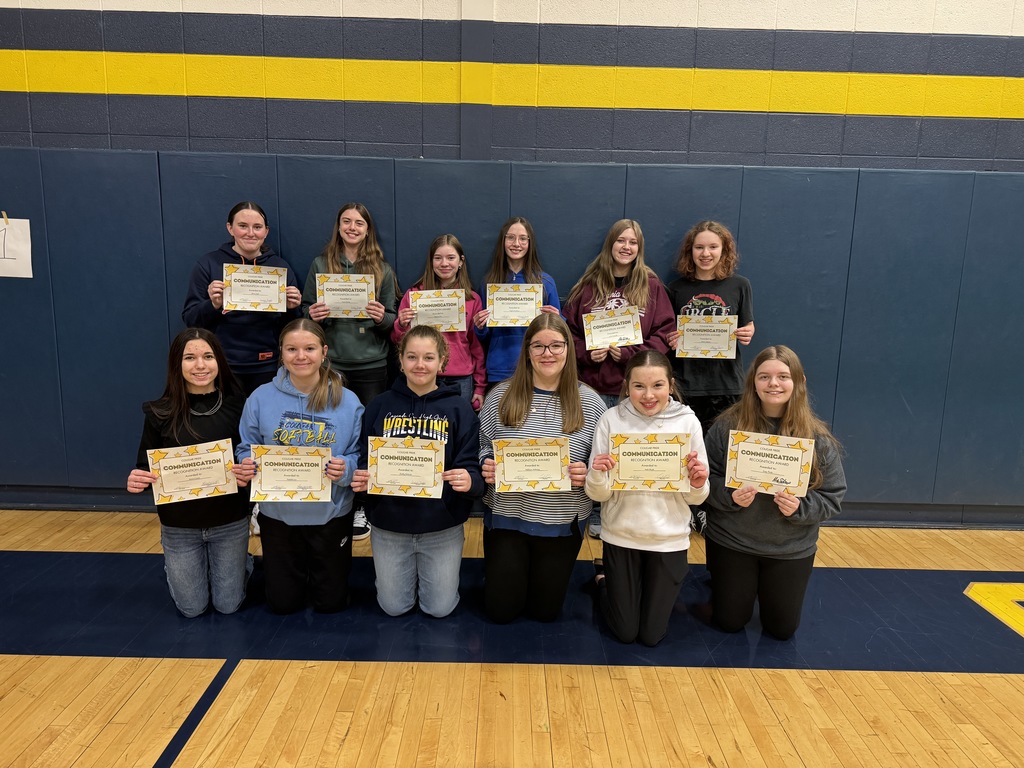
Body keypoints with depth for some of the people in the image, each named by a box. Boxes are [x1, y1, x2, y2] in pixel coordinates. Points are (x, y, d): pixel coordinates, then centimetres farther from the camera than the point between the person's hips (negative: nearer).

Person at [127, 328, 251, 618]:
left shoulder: (237, 405, -10)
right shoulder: (160, 413, -11)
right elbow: (146, 469, -3)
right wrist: (135, 482, -26)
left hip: (230, 522, 0)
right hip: (179, 526, 0)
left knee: (228, 605, 12)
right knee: (192, 609, 14)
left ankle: (238, 563, 44)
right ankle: (175, 569, 45)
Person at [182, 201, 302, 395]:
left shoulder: (281, 267, 6)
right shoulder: (208, 264, 1)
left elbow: (289, 328, 9)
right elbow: (190, 319, 0)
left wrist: (291, 308, -10)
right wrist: (213, 305, -18)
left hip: (267, 368, 1)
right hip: (221, 368, -1)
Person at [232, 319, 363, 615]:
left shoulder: (347, 401, -10)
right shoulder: (261, 398, -7)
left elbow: (361, 457, -6)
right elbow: (246, 450, 1)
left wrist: (346, 469, -28)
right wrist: (246, 467, -22)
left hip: (331, 514, -1)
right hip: (277, 513, 1)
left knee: (330, 602, 14)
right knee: (283, 603, 15)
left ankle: (322, 569, 46)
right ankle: (297, 572, 47)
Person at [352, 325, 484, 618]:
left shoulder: (459, 408, -6)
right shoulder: (379, 406, -1)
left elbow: (472, 469, -8)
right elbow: (363, 461, 4)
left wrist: (469, 481, -30)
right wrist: (360, 478, -18)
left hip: (442, 526, -1)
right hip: (389, 525, 2)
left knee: (439, 608, 11)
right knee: (394, 607, 14)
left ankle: (442, 571, 41)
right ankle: (405, 572, 45)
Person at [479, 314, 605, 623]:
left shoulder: (590, 402, -5)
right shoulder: (500, 396, -4)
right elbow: (481, 449, 2)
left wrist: (587, 474, -20)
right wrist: (485, 467, -18)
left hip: (563, 522, 0)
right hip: (506, 516, 0)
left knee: (544, 610, 15)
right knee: (500, 610, 9)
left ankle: (540, 574, 46)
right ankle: (504, 572, 40)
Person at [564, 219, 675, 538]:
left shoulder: (651, 285, 5)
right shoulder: (589, 284, 6)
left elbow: (664, 334, 1)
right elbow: (569, 329, 8)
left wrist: (629, 352, -12)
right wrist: (586, 352, -10)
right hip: (594, 384, 1)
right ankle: (597, 515, 23)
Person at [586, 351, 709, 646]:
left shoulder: (687, 421, -9)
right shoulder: (611, 419, -10)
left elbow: (695, 498, -2)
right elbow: (598, 495, -7)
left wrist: (698, 485, -24)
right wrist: (598, 475, -28)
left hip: (669, 538, 1)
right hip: (621, 535, 0)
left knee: (652, 634, 13)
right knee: (625, 632, 13)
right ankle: (604, 576, 39)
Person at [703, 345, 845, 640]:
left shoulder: (818, 437, -10)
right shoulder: (728, 425, -13)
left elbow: (832, 497, -5)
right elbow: (707, 478, -7)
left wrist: (800, 507, -24)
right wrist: (729, 495, -26)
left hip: (791, 549, 1)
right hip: (731, 542, -1)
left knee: (782, 628, 15)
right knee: (729, 622, 11)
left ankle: (764, 587, 45)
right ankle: (736, 584, 42)